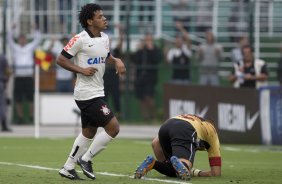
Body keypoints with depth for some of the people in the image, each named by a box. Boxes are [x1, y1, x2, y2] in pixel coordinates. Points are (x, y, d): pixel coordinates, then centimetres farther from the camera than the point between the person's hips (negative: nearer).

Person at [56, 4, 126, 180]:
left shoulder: (105, 38, 9)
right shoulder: (80, 39, -15)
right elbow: (61, 59, -10)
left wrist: (117, 61, 6)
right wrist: (81, 70, -19)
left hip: (97, 92, 9)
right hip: (87, 94, -9)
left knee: (88, 132, 16)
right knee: (113, 127, -11)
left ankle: (68, 168, 24)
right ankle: (86, 159, 1)